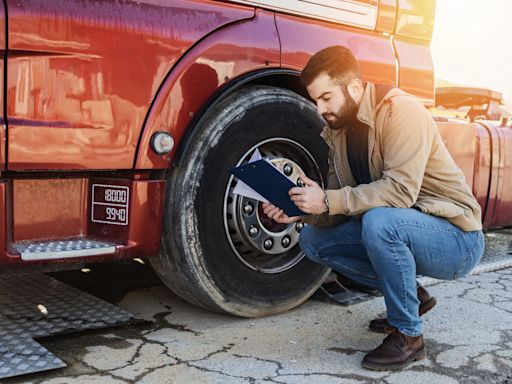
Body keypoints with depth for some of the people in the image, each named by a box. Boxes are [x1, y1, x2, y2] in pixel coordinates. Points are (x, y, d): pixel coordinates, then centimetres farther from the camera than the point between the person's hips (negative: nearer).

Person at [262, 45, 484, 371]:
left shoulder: (400, 111, -20)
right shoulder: (338, 128, 4)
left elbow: (401, 190, -32)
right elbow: (339, 201, 3)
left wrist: (328, 201, -31)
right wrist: (301, 211, -16)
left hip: (457, 238, -8)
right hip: (394, 228, 8)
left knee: (380, 220, -37)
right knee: (313, 239, -1)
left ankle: (408, 335, -15)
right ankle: (410, 295, 10)